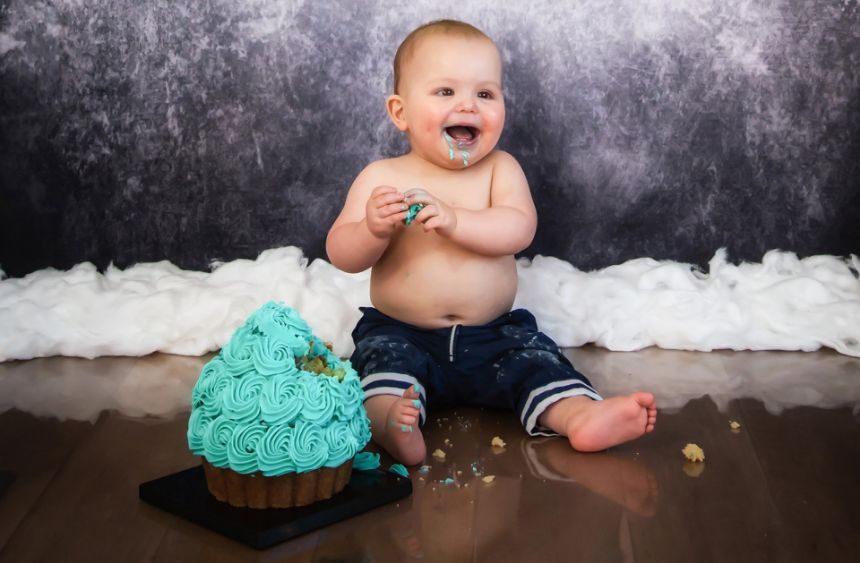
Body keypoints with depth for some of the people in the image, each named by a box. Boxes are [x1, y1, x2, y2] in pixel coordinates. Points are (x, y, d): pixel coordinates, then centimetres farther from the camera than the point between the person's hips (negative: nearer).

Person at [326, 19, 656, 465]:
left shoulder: (500, 168, 1)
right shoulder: (381, 177, -3)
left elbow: (519, 229, -17)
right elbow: (342, 255, -7)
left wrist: (453, 220, -33)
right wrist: (375, 229, -29)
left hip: (493, 334, 1)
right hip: (400, 333, -1)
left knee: (534, 356, -19)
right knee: (382, 354, -28)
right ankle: (392, 420, -50)